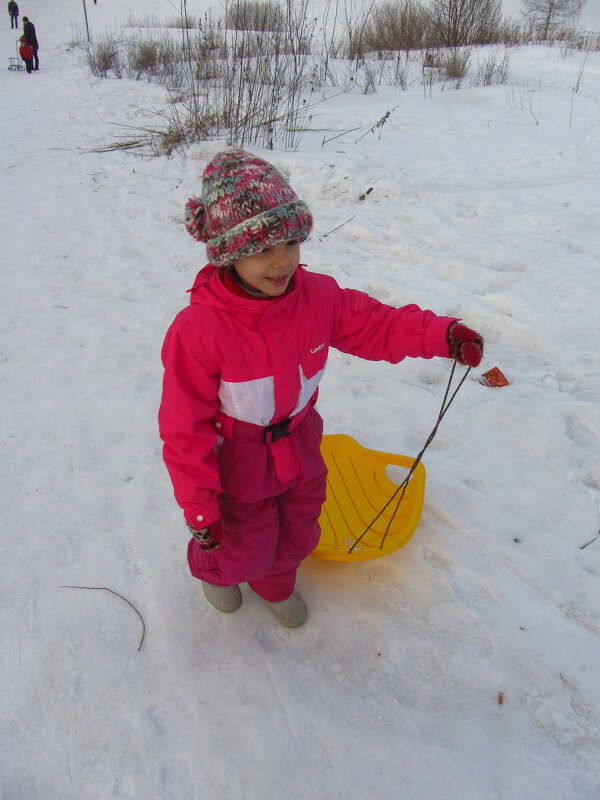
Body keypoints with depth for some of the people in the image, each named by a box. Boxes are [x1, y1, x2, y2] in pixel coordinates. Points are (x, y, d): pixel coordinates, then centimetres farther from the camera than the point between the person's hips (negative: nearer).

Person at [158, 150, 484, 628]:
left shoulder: (317, 296, -16)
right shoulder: (198, 329, -31)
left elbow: (373, 325, -1)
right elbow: (185, 426, -23)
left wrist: (443, 335, -14)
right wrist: (198, 507, -18)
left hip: (300, 451, 5)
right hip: (238, 467, -4)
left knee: (298, 535, 25)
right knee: (247, 549, 16)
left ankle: (276, 583, 62)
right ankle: (211, 569, 57)